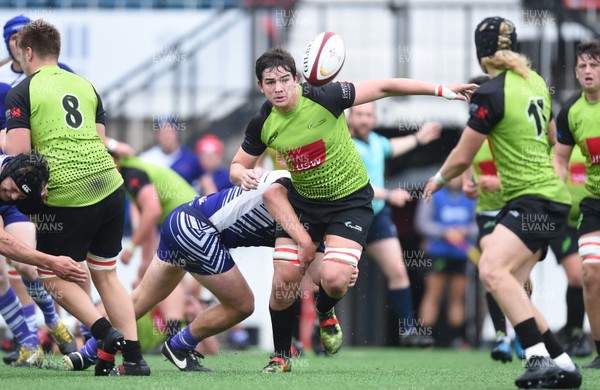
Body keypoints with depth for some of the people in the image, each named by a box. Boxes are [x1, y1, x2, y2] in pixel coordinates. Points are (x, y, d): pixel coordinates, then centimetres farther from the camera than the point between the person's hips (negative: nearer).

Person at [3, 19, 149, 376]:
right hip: (109, 185, 6)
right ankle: (134, 357, 7)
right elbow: (101, 141, 16)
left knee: (55, 278, 10)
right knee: (106, 275, 15)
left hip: (66, 198, -6)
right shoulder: (85, 86, 16)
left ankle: (105, 333, -10)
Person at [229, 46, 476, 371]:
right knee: (284, 278, -7)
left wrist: (439, 90, -19)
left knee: (334, 279, -20)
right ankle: (281, 355, 16)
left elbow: (382, 88, -17)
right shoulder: (262, 124, -10)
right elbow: (238, 165, 5)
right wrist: (244, 176, -20)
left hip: (350, 200, -3)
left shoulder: (323, 98, -22)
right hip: (302, 201, 3)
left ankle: (325, 313, 18)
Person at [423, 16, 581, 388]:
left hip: (535, 201, -9)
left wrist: (438, 180, 15)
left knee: (493, 270, -26)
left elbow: (462, 158, -5)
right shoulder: (535, 81, 11)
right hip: (551, 195, 9)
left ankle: (541, 357, -36)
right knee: (509, 288, 8)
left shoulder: (491, 93, -13)